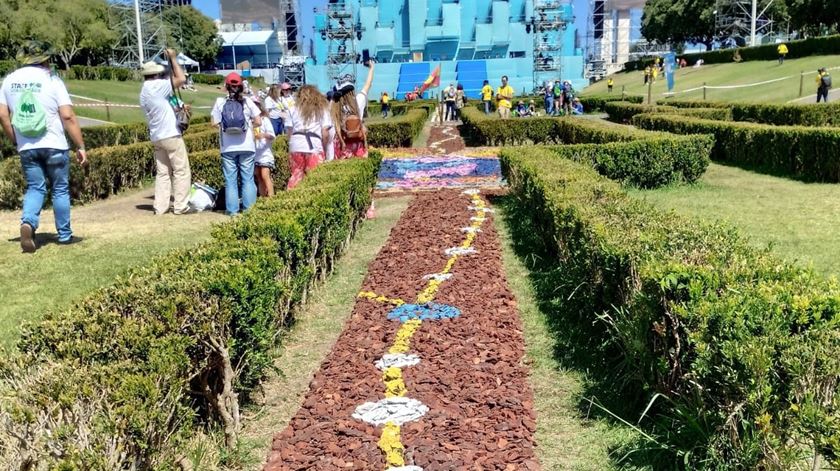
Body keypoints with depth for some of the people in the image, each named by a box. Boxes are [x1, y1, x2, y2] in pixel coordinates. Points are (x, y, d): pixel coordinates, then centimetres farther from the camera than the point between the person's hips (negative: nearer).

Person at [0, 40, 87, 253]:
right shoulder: (52, 80, -7)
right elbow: (68, 117, -13)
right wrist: (81, 146, -9)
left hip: (26, 147, 4)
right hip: (54, 146, -3)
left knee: (35, 188, 11)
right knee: (60, 189, 8)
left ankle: (27, 223, -14)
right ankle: (64, 235, 15)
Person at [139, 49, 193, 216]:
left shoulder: (144, 92, 14)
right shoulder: (157, 86, -13)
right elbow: (181, 79, -18)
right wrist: (173, 58, -8)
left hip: (156, 137, 9)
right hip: (171, 135, -9)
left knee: (162, 173, 10)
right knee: (181, 171, -2)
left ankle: (160, 207, 7)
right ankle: (180, 206, -1)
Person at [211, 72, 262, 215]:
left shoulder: (220, 102, -1)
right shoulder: (247, 102, -1)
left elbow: (214, 123, -4)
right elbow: (258, 122, -1)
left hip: (228, 148, 0)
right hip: (247, 146, 0)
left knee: (230, 179, 6)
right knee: (248, 178, 6)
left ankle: (232, 209, 6)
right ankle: (249, 208, 7)